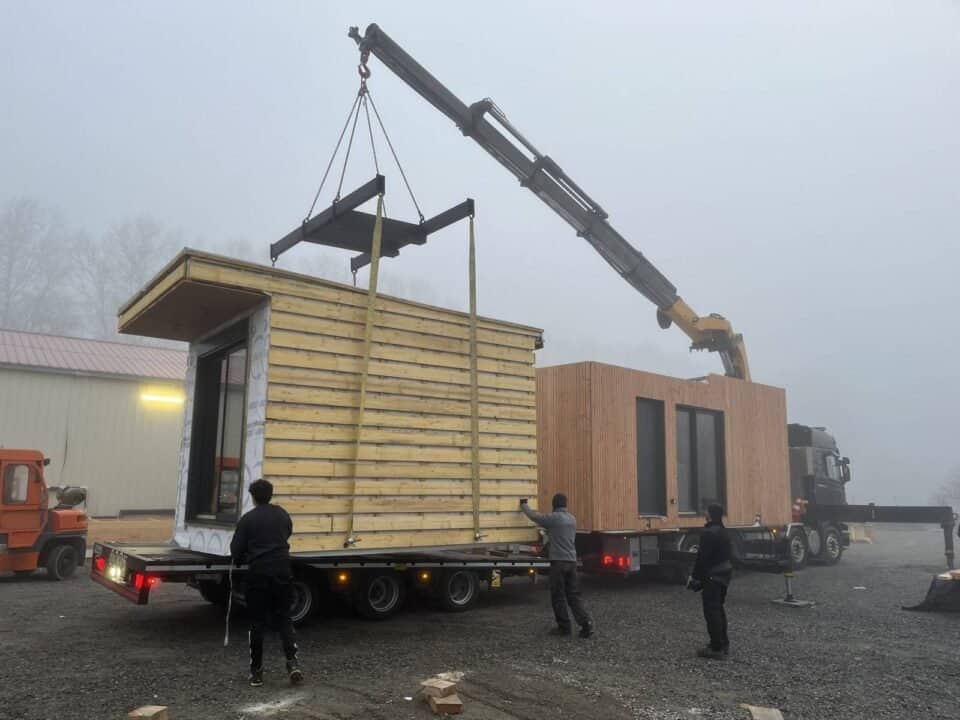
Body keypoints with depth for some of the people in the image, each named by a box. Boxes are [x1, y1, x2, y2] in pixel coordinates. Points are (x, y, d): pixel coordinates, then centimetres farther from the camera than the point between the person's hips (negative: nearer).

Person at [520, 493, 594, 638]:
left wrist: (523, 505, 17)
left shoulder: (554, 518, -10)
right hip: (572, 561, 6)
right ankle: (586, 624, -1)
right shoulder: (572, 519, 12)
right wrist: (547, 529, 41)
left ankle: (564, 627, 10)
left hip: (559, 562, -6)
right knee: (573, 595, 10)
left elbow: (534, 516, 0)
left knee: (558, 597, 5)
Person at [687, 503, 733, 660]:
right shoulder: (723, 532, 11)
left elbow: (703, 557, -22)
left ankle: (717, 649, -1)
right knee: (718, 609, 18)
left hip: (712, 576, -10)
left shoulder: (709, 533, -21)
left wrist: (695, 577, -14)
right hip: (723, 574, 10)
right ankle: (723, 644, 25)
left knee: (711, 612, -4)